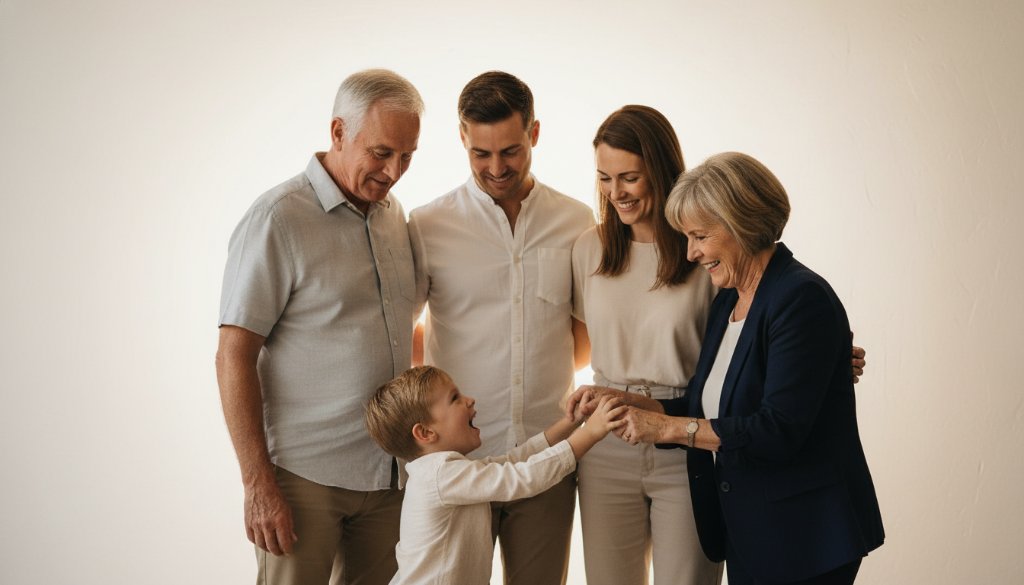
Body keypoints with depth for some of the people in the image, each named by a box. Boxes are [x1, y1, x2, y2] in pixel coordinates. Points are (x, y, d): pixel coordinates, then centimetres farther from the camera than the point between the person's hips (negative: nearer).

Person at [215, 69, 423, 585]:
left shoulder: (394, 216, 10)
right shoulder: (278, 218, -10)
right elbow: (233, 358, -12)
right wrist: (258, 484, -16)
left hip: (390, 474, 6)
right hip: (305, 477, -6)